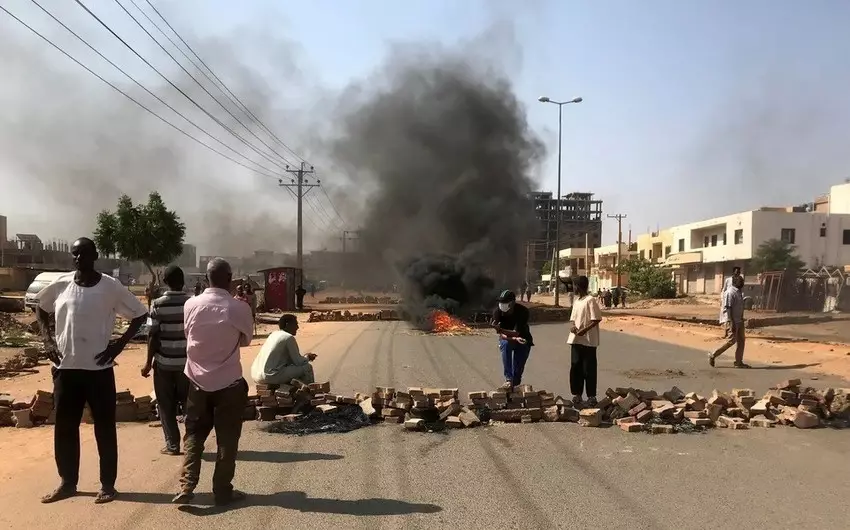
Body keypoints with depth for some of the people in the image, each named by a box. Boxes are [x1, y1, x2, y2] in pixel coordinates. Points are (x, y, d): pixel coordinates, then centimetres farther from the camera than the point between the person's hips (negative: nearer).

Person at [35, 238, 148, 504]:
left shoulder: (111, 287, -7)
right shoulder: (61, 284, 2)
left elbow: (140, 314, 0)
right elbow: (41, 310, 20)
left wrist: (119, 344, -8)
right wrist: (47, 340, 7)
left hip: (98, 368, -3)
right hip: (65, 368, 3)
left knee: (104, 428, 5)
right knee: (64, 427, 11)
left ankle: (107, 484, 17)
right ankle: (67, 482, 27)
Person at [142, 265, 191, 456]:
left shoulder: (158, 304, -7)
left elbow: (153, 335, -9)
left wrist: (149, 362, -1)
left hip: (164, 362, -2)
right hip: (187, 361, 2)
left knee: (166, 406, 9)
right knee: (189, 403, 14)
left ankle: (173, 445, 10)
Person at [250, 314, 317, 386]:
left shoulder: (274, 334, 15)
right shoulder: (289, 338, -9)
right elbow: (298, 361, -6)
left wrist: (305, 357, 22)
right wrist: (307, 357, 15)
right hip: (271, 376, -9)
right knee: (307, 367, 0)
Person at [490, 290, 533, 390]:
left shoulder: (523, 311, -30)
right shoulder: (497, 312, -25)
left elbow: (516, 333, -36)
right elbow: (502, 335, -24)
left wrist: (500, 329, -52)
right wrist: (514, 339, -43)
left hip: (522, 338, -1)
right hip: (506, 338, 1)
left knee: (519, 366, -12)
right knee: (506, 344, -33)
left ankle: (514, 382, 17)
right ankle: (509, 379, -32)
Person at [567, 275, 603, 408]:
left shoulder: (590, 300, -11)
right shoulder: (576, 301, 14)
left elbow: (597, 319, -15)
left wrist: (584, 330, -22)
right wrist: (572, 326, -4)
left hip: (588, 341, -8)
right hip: (576, 340, 8)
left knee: (588, 369, -1)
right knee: (575, 368, 10)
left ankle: (592, 397, 8)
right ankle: (577, 394, 20)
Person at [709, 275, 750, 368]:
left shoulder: (739, 292, 12)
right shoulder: (730, 292, -16)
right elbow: (727, 308, -21)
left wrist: (742, 319, 17)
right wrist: (731, 323, -24)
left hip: (740, 320, 9)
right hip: (733, 321, -9)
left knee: (741, 341, 8)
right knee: (732, 341, -7)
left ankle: (739, 362, 13)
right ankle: (713, 355, 3)